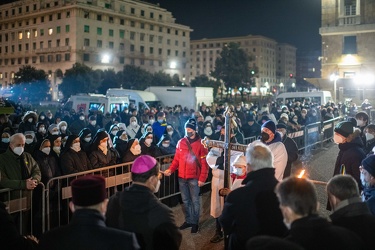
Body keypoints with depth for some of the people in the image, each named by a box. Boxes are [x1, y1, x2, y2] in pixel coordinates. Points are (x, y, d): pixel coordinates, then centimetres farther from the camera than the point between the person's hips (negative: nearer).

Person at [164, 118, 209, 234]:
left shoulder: (201, 144, -9)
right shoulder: (180, 142, 4)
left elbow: (204, 163, -10)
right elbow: (177, 159, 8)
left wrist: (202, 178, -14)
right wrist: (170, 169, -7)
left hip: (194, 178, -4)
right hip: (182, 177, 5)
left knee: (195, 201, 5)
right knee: (185, 201, 16)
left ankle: (195, 223, 19)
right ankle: (188, 221, 30)